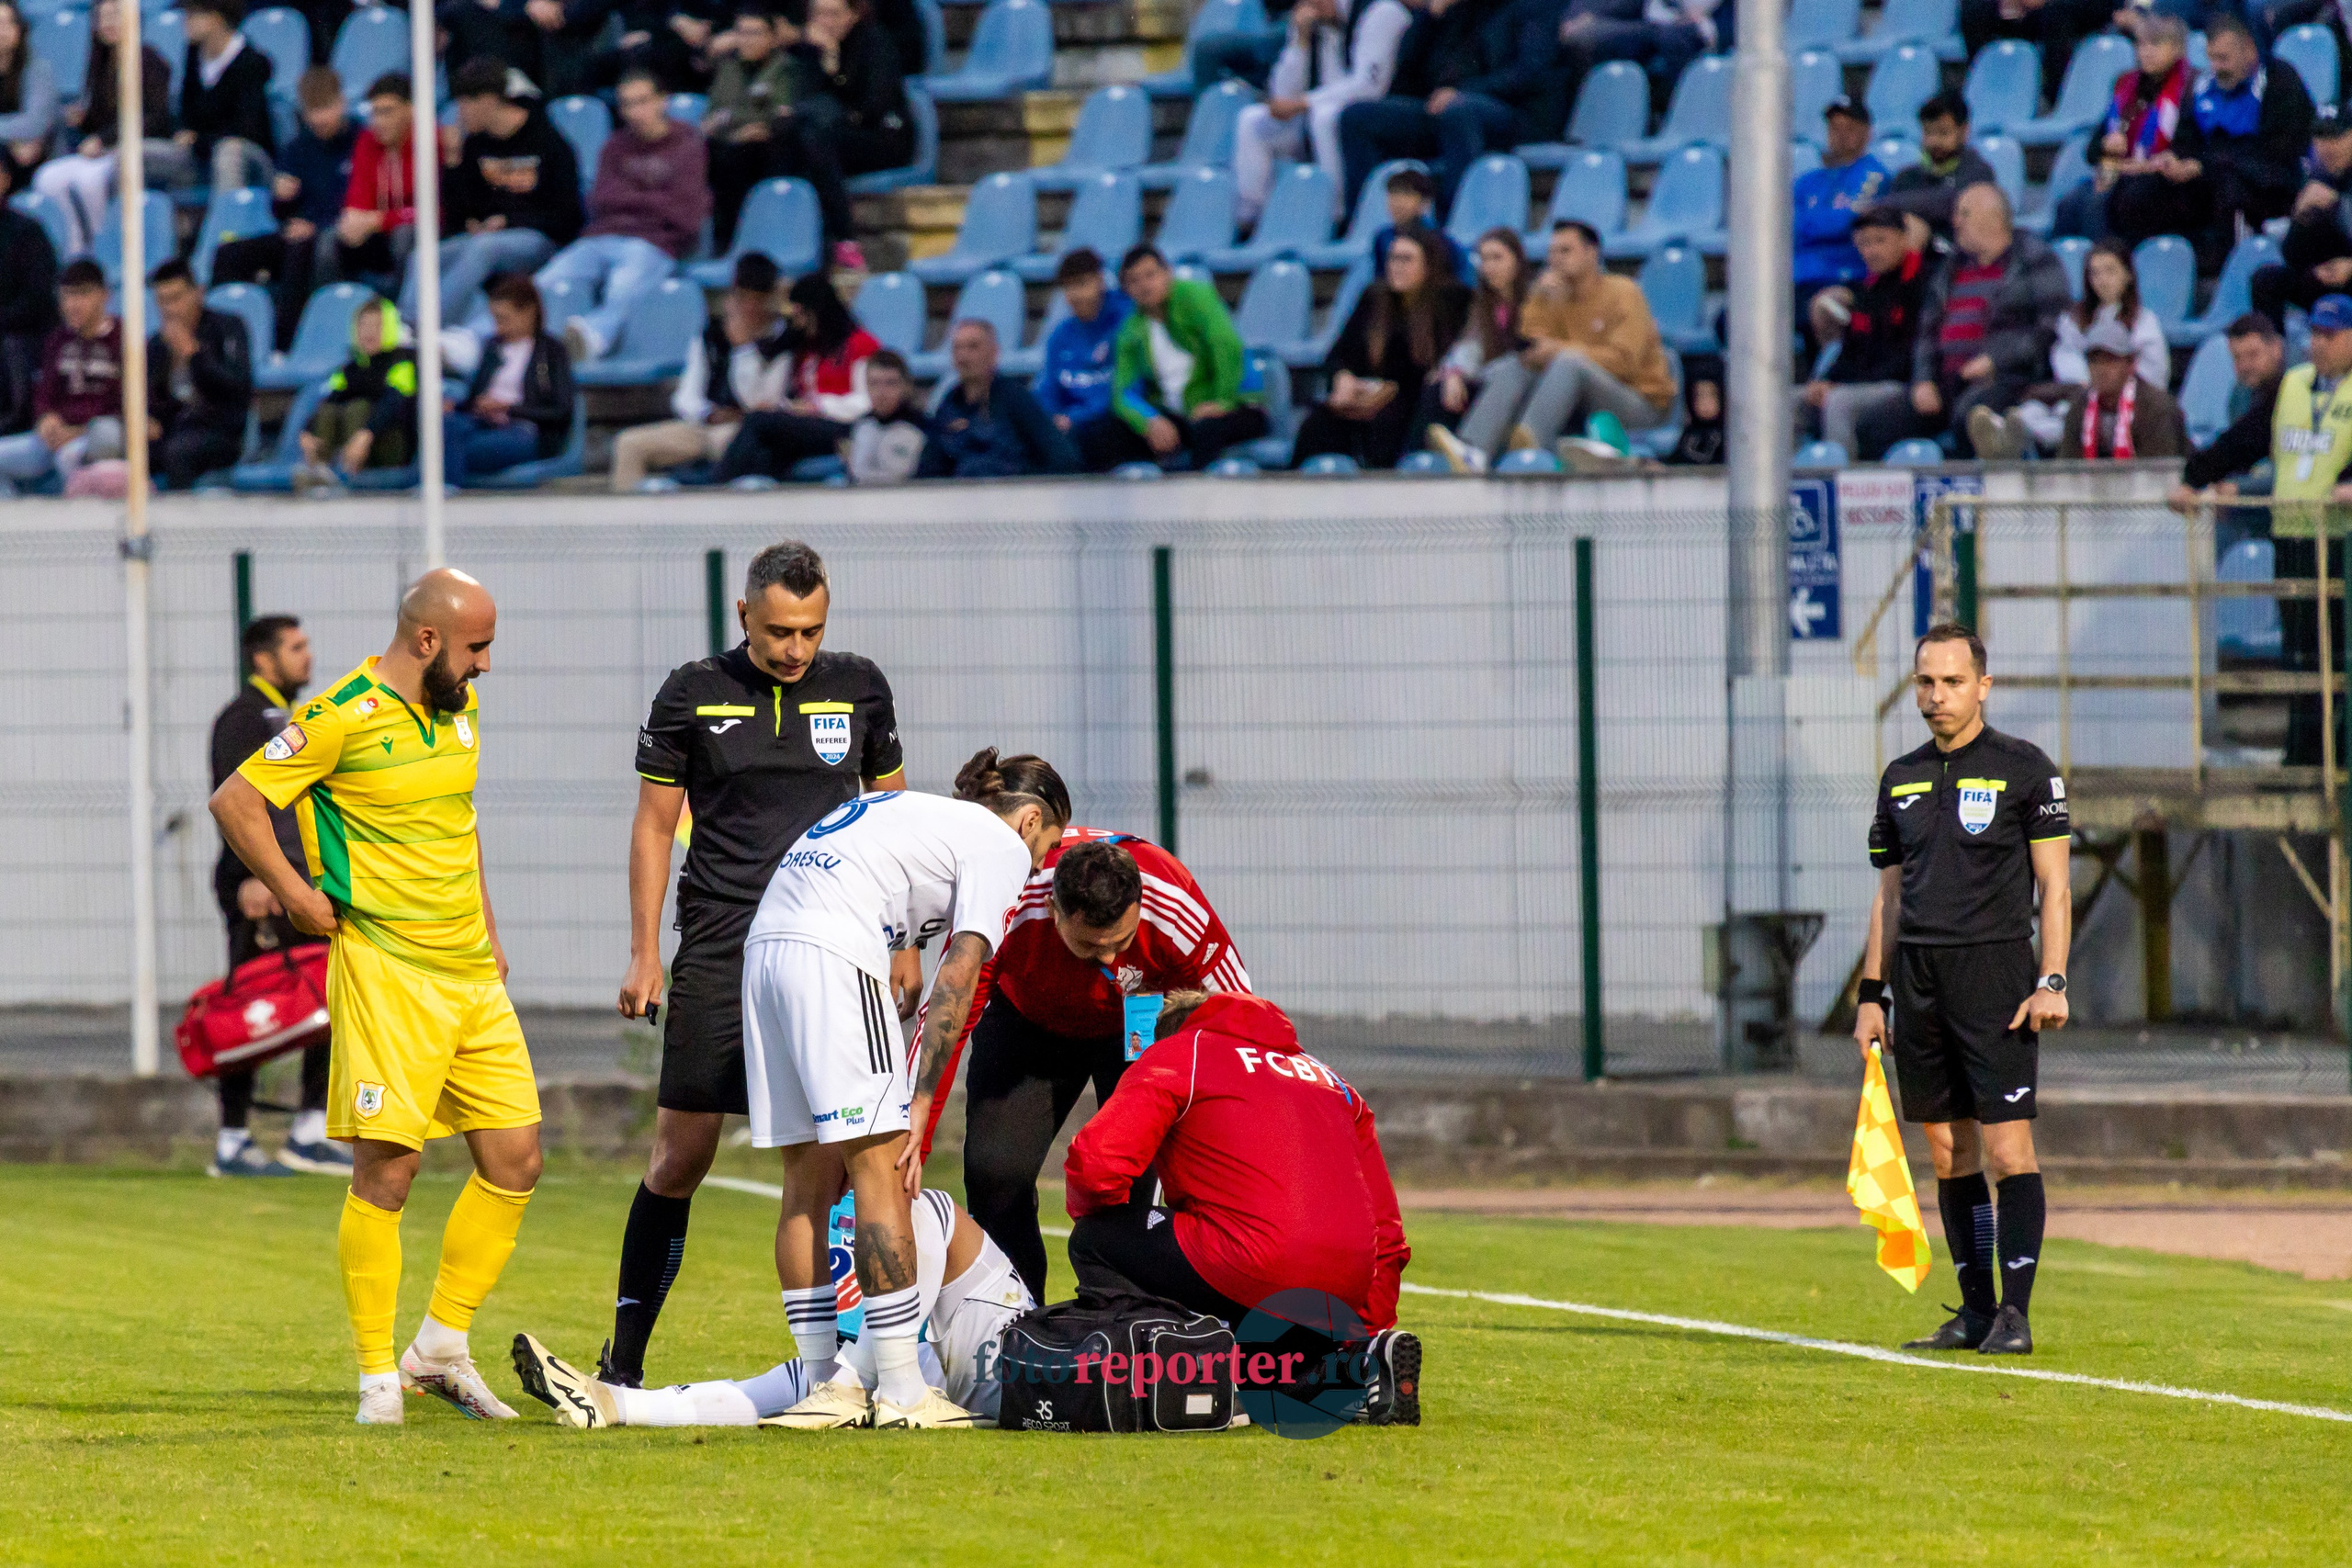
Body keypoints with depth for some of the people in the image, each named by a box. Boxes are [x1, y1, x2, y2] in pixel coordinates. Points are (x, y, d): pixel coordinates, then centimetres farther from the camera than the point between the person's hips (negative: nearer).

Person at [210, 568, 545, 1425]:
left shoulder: (461, 707, 12)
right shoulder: (343, 719, -13)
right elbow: (235, 801, -12)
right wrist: (299, 899, -10)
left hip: (470, 971, 8)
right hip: (386, 969, -8)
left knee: (513, 1161, 5)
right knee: (386, 1168, -9)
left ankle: (442, 1348, 17)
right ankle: (378, 1378, -2)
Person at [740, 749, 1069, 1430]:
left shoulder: (911, 813, 31)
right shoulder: (1001, 844, 7)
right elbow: (956, 978, -3)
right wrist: (920, 1105, -3)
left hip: (763, 946, 8)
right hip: (832, 955, -8)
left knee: (810, 1178, 11)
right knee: (881, 1169, -5)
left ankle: (822, 1386, 12)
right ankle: (900, 1392, -7)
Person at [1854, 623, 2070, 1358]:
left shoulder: (2023, 768, 0)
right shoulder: (1902, 777, 15)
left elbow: (2054, 886, -2)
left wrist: (2052, 982, -12)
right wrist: (1871, 994, 13)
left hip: (1995, 970, -5)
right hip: (1918, 978, 5)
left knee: (2008, 1150, -10)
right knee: (1949, 1154, 5)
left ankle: (2015, 1314, -11)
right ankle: (1974, 1310, 10)